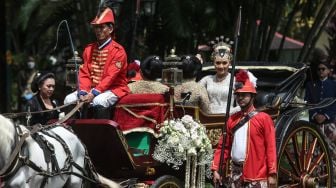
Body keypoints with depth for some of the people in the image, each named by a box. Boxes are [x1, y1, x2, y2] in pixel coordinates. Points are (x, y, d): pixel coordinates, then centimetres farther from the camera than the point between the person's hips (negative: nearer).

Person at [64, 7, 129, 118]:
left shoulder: (118, 51, -10)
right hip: (92, 88, 7)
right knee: (69, 100, -11)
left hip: (113, 89, -7)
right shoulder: (89, 49, 11)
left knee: (99, 101, -36)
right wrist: (83, 92, -13)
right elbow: (84, 73, 5)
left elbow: (110, 77, -18)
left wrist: (93, 94, -25)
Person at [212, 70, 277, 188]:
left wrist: (272, 174, -14)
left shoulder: (263, 118, -4)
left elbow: (271, 148, -8)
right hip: (236, 174, 6)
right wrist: (216, 169, 3)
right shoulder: (232, 120, 12)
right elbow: (223, 146, 12)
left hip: (257, 174, -5)